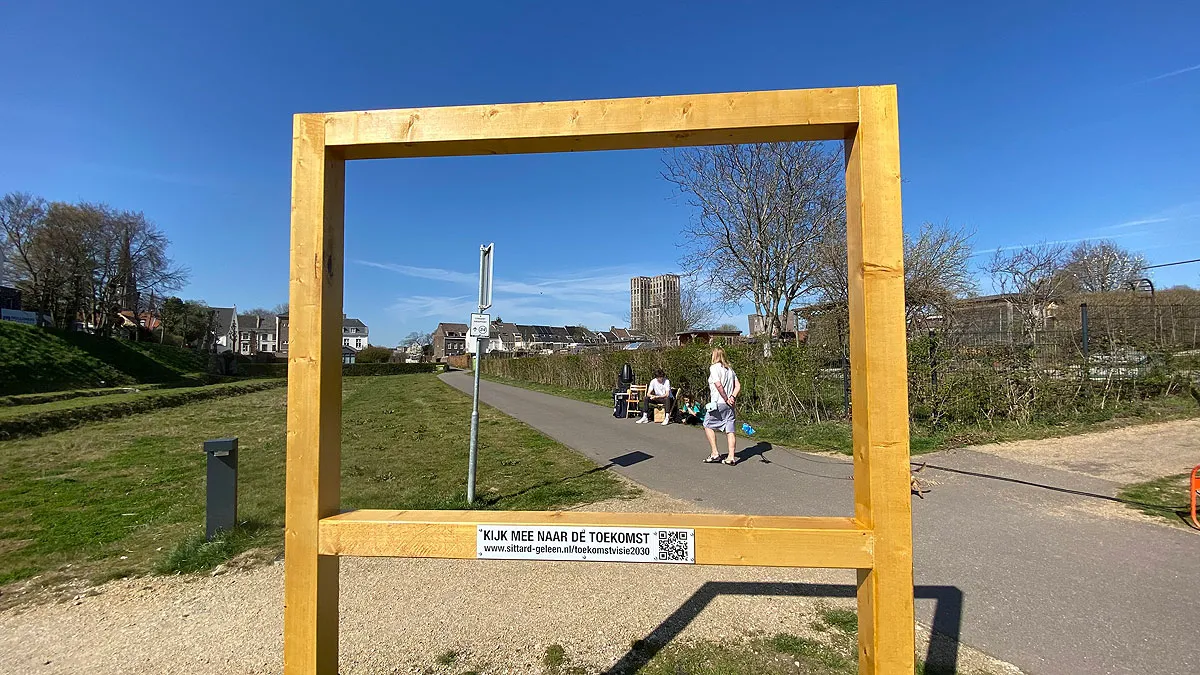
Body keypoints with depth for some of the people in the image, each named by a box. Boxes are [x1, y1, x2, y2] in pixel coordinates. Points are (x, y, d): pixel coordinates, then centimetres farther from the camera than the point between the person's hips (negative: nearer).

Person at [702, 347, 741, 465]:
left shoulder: (714, 367, -8)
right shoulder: (730, 369, 14)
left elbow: (718, 385, -18)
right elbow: (738, 386, 9)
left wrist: (726, 399, -11)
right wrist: (732, 397, -3)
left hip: (718, 403, -6)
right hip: (729, 405, 7)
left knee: (708, 425, 9)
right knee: (730, 429, 5)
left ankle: (715, 453, 5)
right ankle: (731, 457, 4)